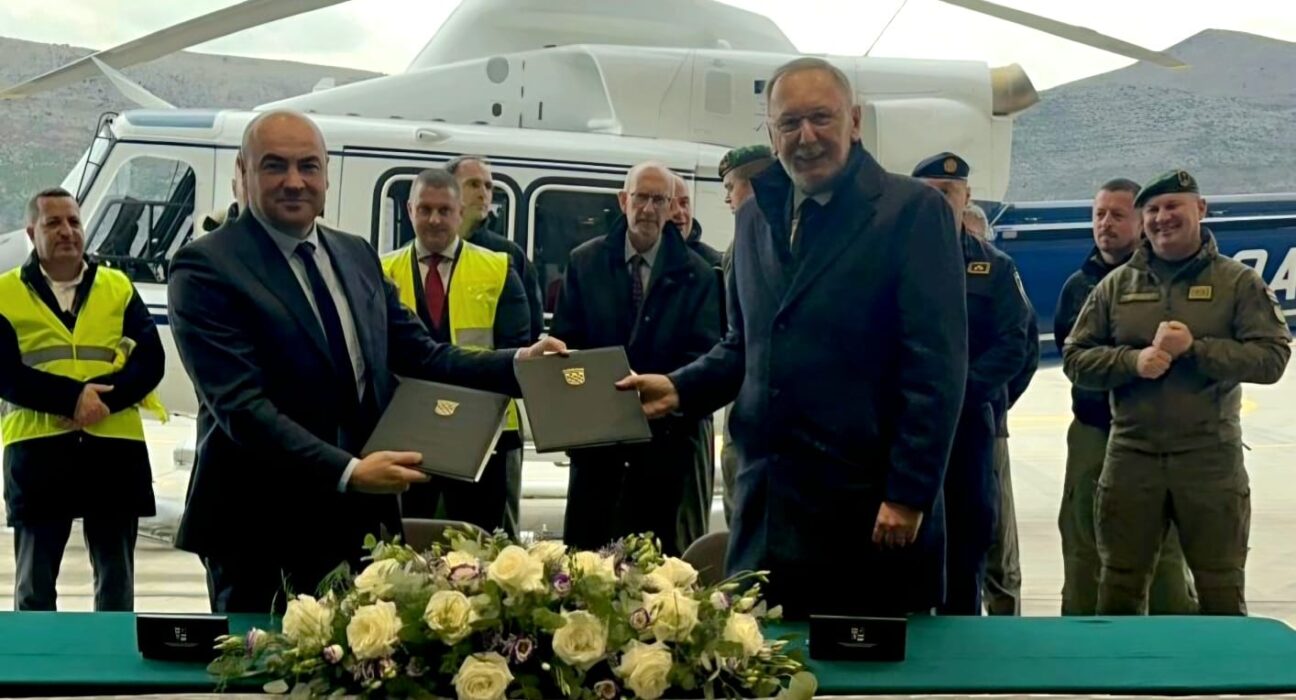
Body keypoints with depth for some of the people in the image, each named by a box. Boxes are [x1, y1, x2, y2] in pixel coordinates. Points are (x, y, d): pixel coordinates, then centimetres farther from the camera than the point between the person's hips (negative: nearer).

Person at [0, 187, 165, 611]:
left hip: (114, 447, 2)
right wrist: (72, 397, -18)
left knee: (116, 578, 7)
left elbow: (150, 361, 1)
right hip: (37, 448, -1)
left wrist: (103, 397, -15)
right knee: (35, 579, 4)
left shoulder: (118, 287, 11)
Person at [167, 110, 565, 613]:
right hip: (261, 534, -6)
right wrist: (346, 472, -27)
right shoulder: (207, 268, -10)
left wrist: (519, 363, -8)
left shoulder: (357, 255, 11)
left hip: (362, 521, 6)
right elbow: (241, 406, -19)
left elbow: (420, 357, 9)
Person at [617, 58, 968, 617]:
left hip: (865, 504, -5)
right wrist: (681, 388, 3)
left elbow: (936, 366, -11)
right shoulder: (755, 218, 13)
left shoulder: (912, 210, -6)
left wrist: (908, 494, -15)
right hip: (766, 504, 6)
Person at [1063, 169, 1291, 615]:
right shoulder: (1116, 285, 8)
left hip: (1212, 458, -2)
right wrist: (1133, 360, -13)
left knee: (1222, 591, 7)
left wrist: (1195, 348, -18)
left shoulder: (1238, 282, 2)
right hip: (1131, 457, 2)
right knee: (1120, 587, 10)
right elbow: (1075, 358, 5)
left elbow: (1272, 357, -8)